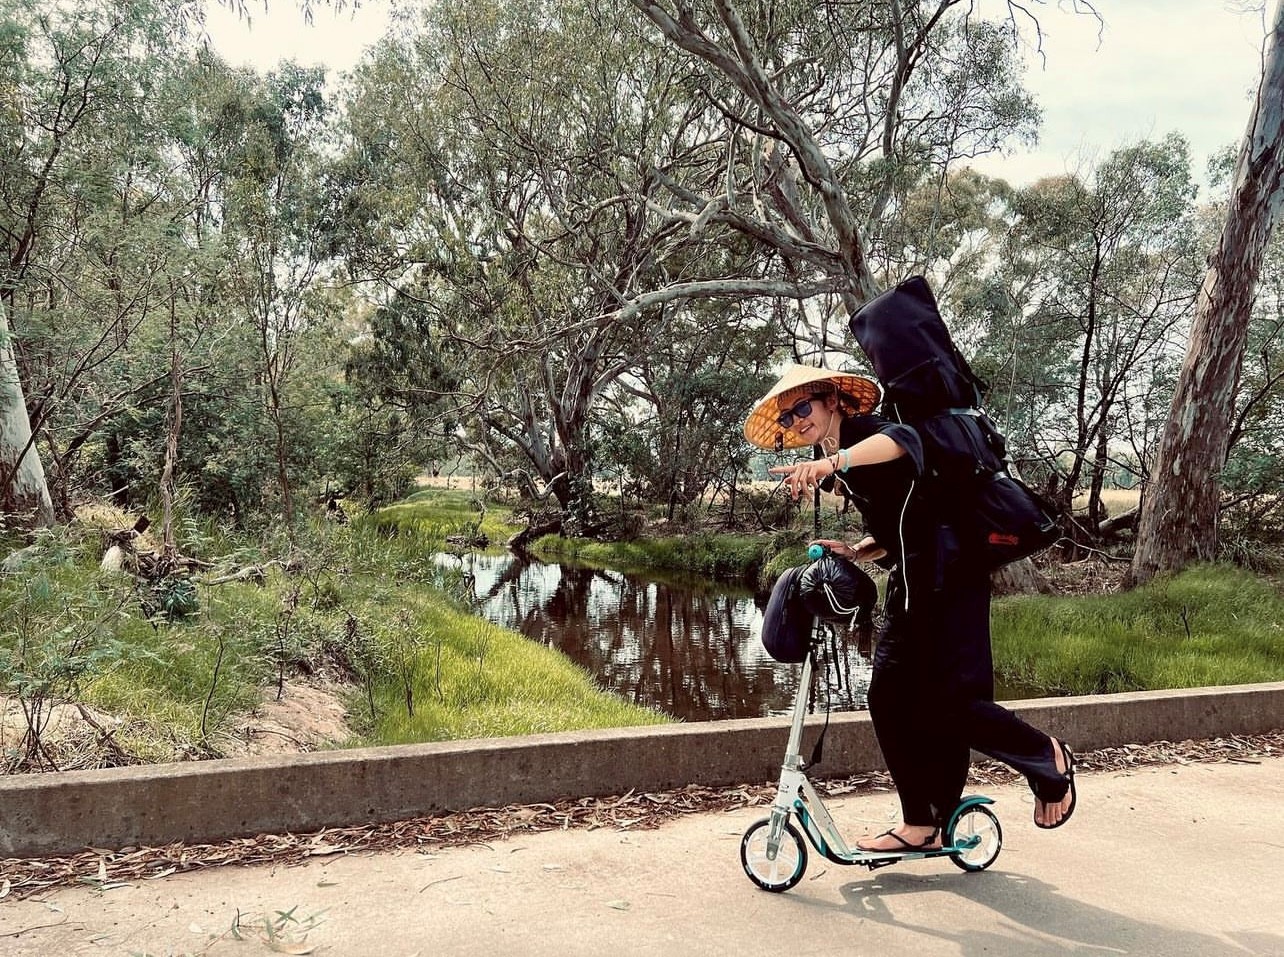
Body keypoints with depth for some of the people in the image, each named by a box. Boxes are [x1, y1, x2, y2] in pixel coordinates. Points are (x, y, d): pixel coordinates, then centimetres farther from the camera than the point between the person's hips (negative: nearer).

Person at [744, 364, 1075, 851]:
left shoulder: (866, 430, -12)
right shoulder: (834, 470, 14)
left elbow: (904, 440, -39)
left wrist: (834, 460, -54)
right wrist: (854, 552, -1)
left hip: (949, 574, -9)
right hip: (909, 581, 9)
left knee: (949, 703, -10)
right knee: (889, 699, 4)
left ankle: (1048, 759, 17)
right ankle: (920, 825, 14)